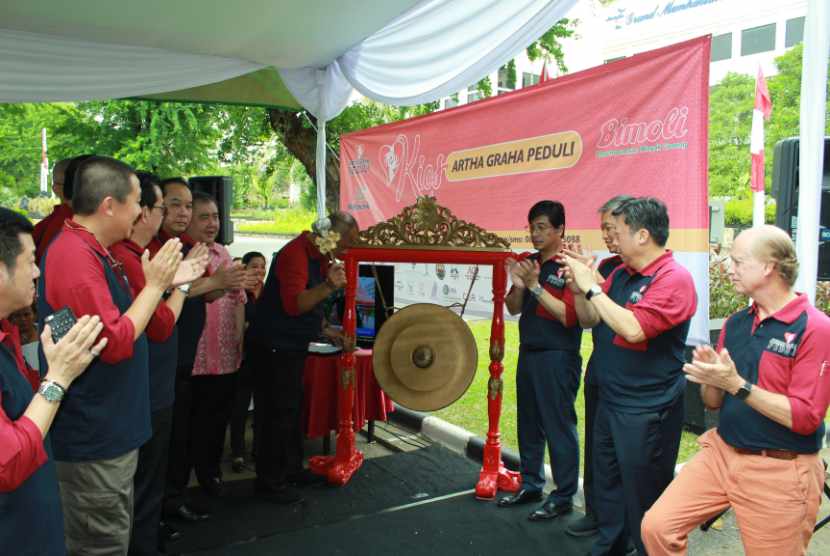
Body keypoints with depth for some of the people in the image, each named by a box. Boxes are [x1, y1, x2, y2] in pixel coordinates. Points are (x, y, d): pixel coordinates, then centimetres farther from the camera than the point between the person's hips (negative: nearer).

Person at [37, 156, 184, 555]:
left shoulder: (90, 251, 11)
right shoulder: (76, 256, -22)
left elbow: (120, 325, 17)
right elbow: (116, 344, -24)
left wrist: (170, 281, 9)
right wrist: (154, 285, -16)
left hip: (106, 431, 10)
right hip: (95, 439, -10)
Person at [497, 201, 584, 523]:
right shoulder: (528, 261, 9)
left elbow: (569, 316, -19)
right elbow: (514, 308, 12)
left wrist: (535, 285, -22)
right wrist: (518, 285, -8)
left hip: (558, 358, -8)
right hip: (528, 353, 8)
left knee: (559, 427, 0)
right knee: (528, 424, 17)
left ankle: (563, 497, 14)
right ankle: (530, 485, 32)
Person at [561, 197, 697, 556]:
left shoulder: (673, 278, -18)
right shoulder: (620, 273, 4)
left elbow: (634, 328, -30)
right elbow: (591, 320, 12)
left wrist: (591, 287, -22)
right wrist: (578, 289, -6)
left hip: (648, 409, -8)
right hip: (610, 400, 8)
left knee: (643, 499, 7)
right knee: (606, 486, 22)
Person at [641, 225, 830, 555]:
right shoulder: (735, 323, 5)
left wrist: (737, 385, -23)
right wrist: (710, 379, -12)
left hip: (779, 471, -5)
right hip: (721, 452, 5)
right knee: (657, 526, -4)